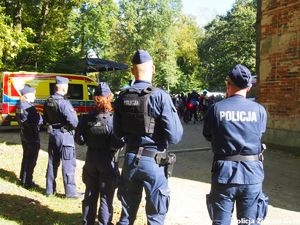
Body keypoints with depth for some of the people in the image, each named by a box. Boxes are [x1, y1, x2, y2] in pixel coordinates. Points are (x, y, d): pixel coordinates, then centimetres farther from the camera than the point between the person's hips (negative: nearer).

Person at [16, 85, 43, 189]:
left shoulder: (20, 106, 8)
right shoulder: (29, 107, -21)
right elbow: (39, 121, -23)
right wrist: (39, 119, -4)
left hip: (24, 135, 10)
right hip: (32, 137, -10)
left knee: (26, 157, 21)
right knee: (31, 160, 0)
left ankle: (23, 179, 34)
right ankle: (27, 182, 7)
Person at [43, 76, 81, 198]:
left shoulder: (48, 102, 4)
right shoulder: (63, 102, -21)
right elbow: (73, 122, -23)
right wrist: (75, 125, -3)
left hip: (52, 133, 8)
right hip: (64, 134, -8)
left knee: (52, 162, 17)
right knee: (68, 165, 0)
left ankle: (50, 189, 27)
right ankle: (70, 192, 6)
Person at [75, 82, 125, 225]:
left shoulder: (86, 118, -4)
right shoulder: (113, 119, -18)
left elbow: (79, 140, 0)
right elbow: (118, 143, -23)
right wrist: (123, 141, -3)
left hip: (91, 159, 5)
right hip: (107, 161, -5)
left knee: (90, 194, 20)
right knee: (106, 197, 8)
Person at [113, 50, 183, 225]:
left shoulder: (122, 97, -1)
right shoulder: (160, 96, -16)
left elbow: (118, 132, 8)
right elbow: (175, 136, -18)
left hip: (130, 158, 5)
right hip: (154, 161, -4)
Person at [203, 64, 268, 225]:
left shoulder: (216, 109, -7)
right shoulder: (259, 110, -4)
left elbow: (208, 136, 6)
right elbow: (259, 135, 10)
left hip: (224, 172, -1)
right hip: (252, 174, 1)